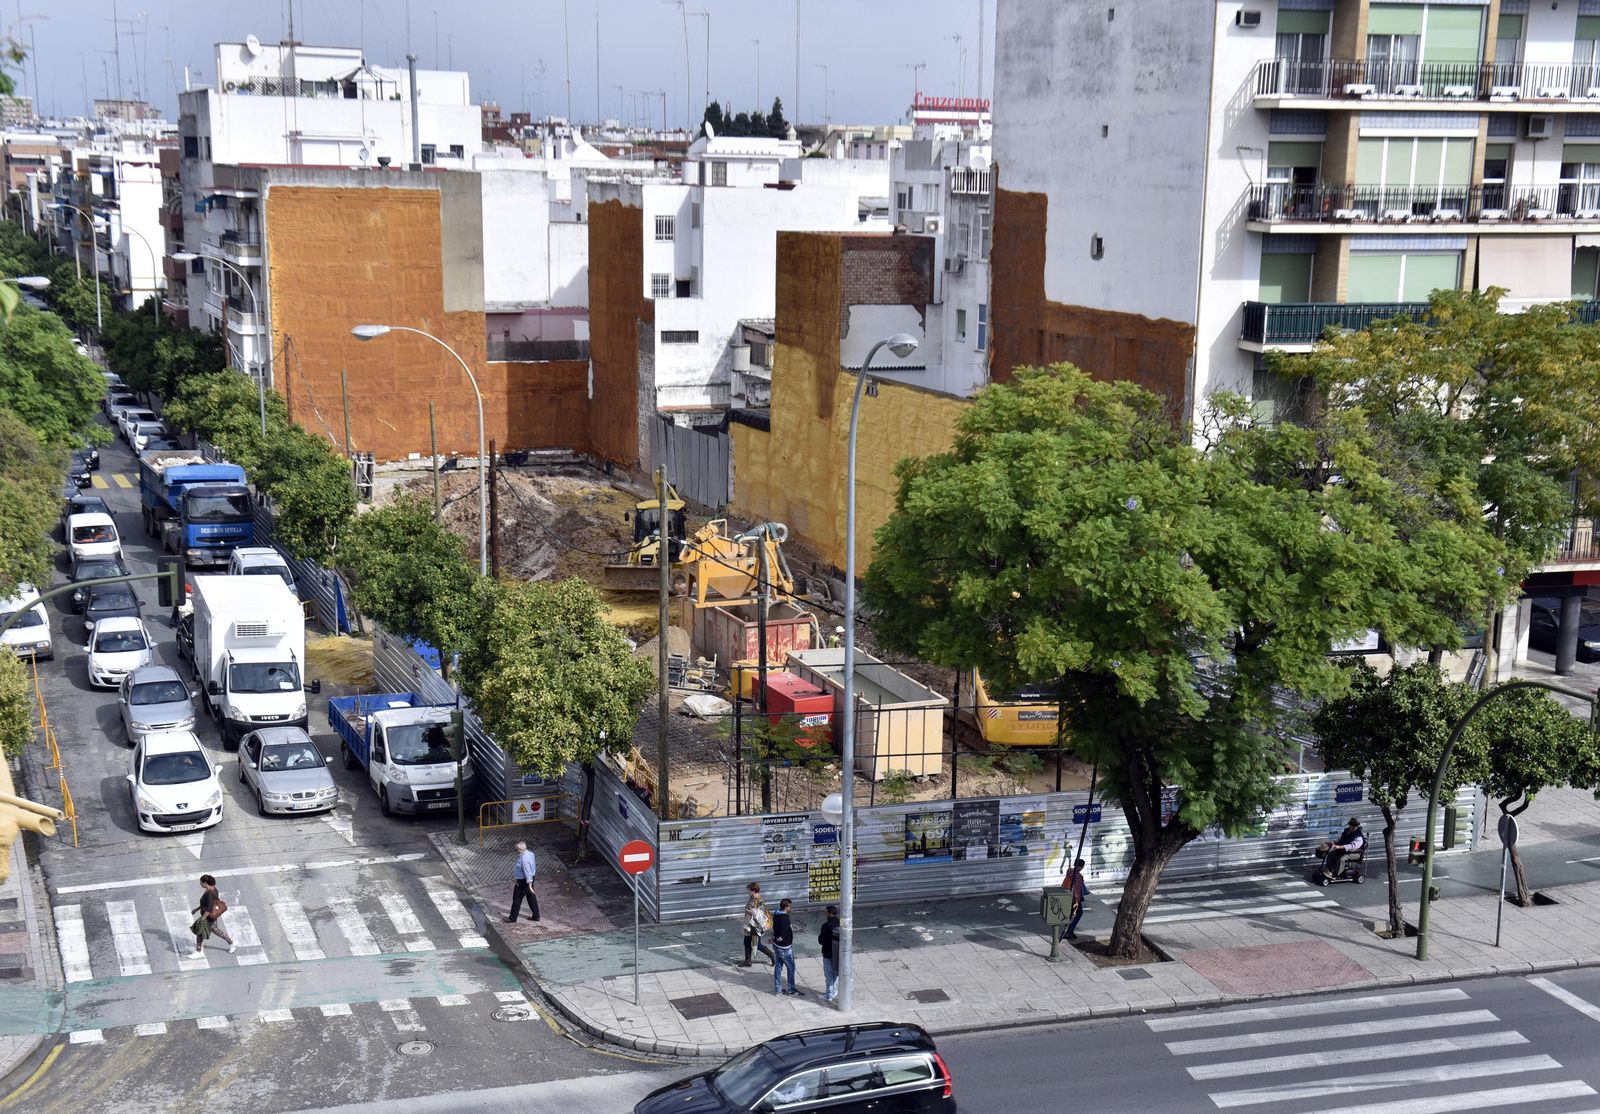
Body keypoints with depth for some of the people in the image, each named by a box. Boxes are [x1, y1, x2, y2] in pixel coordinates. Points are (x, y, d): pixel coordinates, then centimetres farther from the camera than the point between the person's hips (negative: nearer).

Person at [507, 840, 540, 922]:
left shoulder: (524, 859, -29)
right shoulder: (530, 854, 1)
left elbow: (527, 871, -33)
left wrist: (529, 885, -36)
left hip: (522, 881, -9)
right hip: (531, 879, 9)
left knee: (517, 899, 6)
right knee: (531, 897, 18)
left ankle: (512, 919, 18)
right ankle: (536, 916, 27)